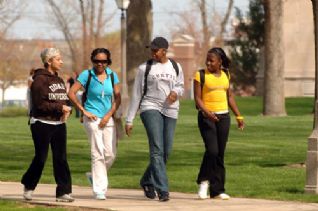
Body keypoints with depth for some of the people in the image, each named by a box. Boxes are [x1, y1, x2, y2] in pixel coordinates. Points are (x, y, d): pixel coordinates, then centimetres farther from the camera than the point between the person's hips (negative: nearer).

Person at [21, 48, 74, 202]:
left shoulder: (59, 80, 14)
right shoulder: (40, 80, -10)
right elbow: (39, 104, -16)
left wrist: (67, 110, -3)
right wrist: (60, 107, -18)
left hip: (59, 124, 7)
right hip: (42, 124, -7)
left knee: (61, 158, -1)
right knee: (41, 158, -1)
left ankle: (63, 192, -1)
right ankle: (28, 186, 21)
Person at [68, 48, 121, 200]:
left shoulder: (112, 75, 7)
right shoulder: (87, 75, -5)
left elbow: (117, 98, 8)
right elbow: (71, 93, -6)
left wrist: (108, 116, -4)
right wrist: (84, 111, -7)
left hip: (108, 118, 5)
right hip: (93, 118, -4)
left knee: (110, 154, 2)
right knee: (98, 153, -9)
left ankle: (95, 176, 29)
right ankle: (99, 190, -5)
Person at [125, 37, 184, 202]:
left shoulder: (175, 67, 10)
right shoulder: (145, 68, 2)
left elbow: (180, 87, 21)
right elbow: (136, 94, 4)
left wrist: (176, 92, -6)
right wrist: (129, 120, 2)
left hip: (170, 111, 4)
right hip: (150, 108, -4)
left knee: (166, 151, 3)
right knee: (157, 149, -16)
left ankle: (147, 181, 26)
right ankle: (162, 189, -19)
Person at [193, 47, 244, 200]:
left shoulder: (225, 75, 11)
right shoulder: (201, 75, -3)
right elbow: (197, 98, -8)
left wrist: (238, 116, 13)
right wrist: (206, 112, -24)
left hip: (223, 117, 5)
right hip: (207, 117, -4)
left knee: (220, 154, 4)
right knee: (212, 150, -18)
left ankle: (217, 190, 7)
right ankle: (203, 181, 2)